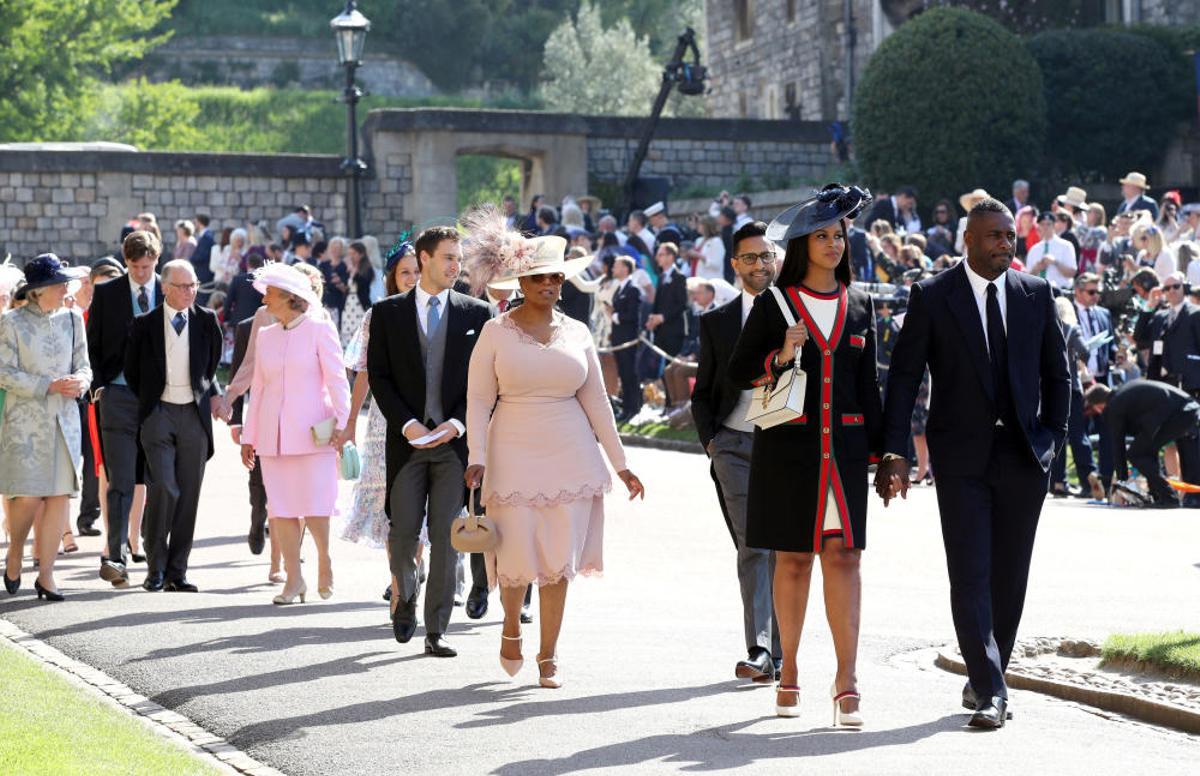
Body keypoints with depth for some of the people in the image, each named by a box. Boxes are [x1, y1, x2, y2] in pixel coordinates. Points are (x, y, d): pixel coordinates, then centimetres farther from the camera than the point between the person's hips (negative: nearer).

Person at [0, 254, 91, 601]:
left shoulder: (72, 319, 10)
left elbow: (84, 365, 14)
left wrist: (80, 381, -9)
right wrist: (49, 386, -15)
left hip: (64, 420, 4)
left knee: (61, 494, -3)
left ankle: (46, 574, 4)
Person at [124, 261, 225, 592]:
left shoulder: (206, 321, 6)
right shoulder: (145, 324, 1)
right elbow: (131, 370, 12)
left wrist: (213, 394, 12)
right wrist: (148, 401, 10)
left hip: (195, 415, 2)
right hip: (159, 414, -2)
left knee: (188, 495, 2)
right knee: (163, 488, -15)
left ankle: (176, 572, 8)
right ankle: (155, 568, -4)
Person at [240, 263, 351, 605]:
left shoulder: (319, 330, 0)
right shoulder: (265, 335, 14)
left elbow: (336, 379, -4)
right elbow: (258, 387, 17)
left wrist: (341, 422, -14)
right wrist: (249, 436, 14)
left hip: (311, 433, -5)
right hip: (272, 435, 5)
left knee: (314, 506, -8)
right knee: (281, 508, 1)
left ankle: (325, 561, 17)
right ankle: (293, 579, 6)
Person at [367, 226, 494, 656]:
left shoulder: (476, 314, 7)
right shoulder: (388, 312, 5)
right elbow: (378, 376, 2)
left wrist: (458, 423, -9)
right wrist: (407, 424, -10)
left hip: (456, 439, 0)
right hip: (407, 439, 0)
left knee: (446, 536, -3)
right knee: (403, 531, 1)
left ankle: (436, 631, 2)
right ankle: (405, 597, 31)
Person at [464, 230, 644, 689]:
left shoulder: (576, 334, 8)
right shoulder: (496, 333, 0)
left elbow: (596, 401, 11)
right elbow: (478, 399, 0)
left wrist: (620, 465, 10)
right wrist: (476, 457, -11)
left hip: (570, 459, 2)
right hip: (514, 457, -2)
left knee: (560, 561, 1)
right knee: (518, 557, -5)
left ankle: (549, 656, 11)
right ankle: (511, 626, 26)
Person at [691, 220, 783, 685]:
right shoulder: (717, 322, 10)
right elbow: (703, 393, 14)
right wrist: (710, 441, 1)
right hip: (735, 446, 0)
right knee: (752, 545, -10)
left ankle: (777, 653, 10)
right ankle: (758, 651, -15)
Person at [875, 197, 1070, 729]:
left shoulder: (1035, 294, 7)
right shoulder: (932, 297, -2)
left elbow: (1056, 372, 15)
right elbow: (904, 375, -3)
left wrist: (1054, 435, 5)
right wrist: (894, 451, -10)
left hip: (1024, 456, 3)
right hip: (961, 458, -3)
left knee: (1010, 578, 8)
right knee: (970, 576, -10)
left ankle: (986, 678, 23)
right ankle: (989, 691, -11)